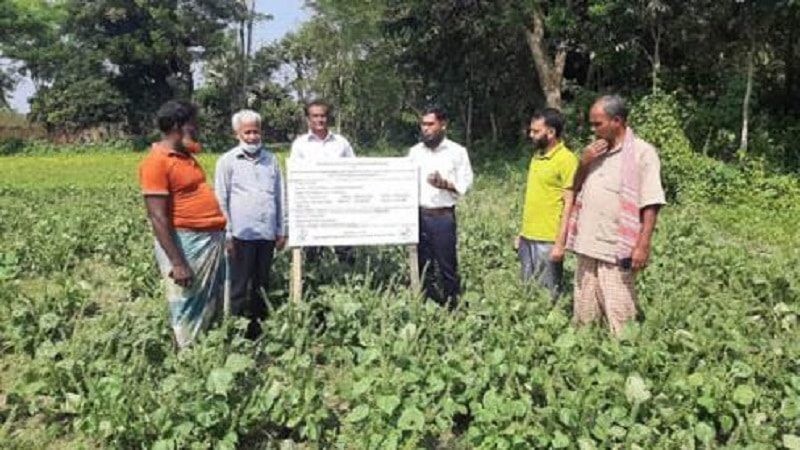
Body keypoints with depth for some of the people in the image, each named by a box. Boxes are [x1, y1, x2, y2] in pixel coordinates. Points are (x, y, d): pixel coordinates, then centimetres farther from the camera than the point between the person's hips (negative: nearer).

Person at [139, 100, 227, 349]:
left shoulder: (186, 156, 14)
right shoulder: (156, 162, -13)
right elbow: (158, 217, -18)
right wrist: (177, 263, -21)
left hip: (211, 240, 9)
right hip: (186, 243, -9)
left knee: (212, 310, 16)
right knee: (188, 316, 1)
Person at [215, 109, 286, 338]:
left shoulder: (271, 159, 10)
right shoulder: (227, 161, 0)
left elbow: (280, 197, 14)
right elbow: (221, 200, -1)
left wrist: (282, 231, 11)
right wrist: (227, 235, -6)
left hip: (267, 234, 4)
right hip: (241, 234, -4)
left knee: (262, 285, 12)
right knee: (240, 286, 3)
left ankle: (259, 326, 23)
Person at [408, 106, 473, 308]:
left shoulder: (457, 152, 0)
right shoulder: (414, 152, 11)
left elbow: (465, 184, -2)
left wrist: (445, 184, -20)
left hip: (443, 216, -3)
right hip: (418, 215, 3)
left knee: (447, 267, 1)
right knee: (422, 267, 9)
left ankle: (451, 307, 12)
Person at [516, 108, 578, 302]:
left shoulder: (567, 160, -12)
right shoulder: (536, 157, 12)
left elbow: (569, 205, -14)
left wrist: (560, 242, -18)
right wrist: (522, 232, 16)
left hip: (548, 240, -8)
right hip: (528, 238, 8)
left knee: (547, 295, 3)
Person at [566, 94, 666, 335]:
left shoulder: (642, 152, -7)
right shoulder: (595, 150, 14)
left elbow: (650, 204, -11)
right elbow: (575, 189, 20)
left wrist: (642, 246, -16)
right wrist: (583, 163, 2)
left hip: (616, 249, -7)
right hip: (587, 245, 7)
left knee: (618, 316, -4)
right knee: (583, 314, 12)